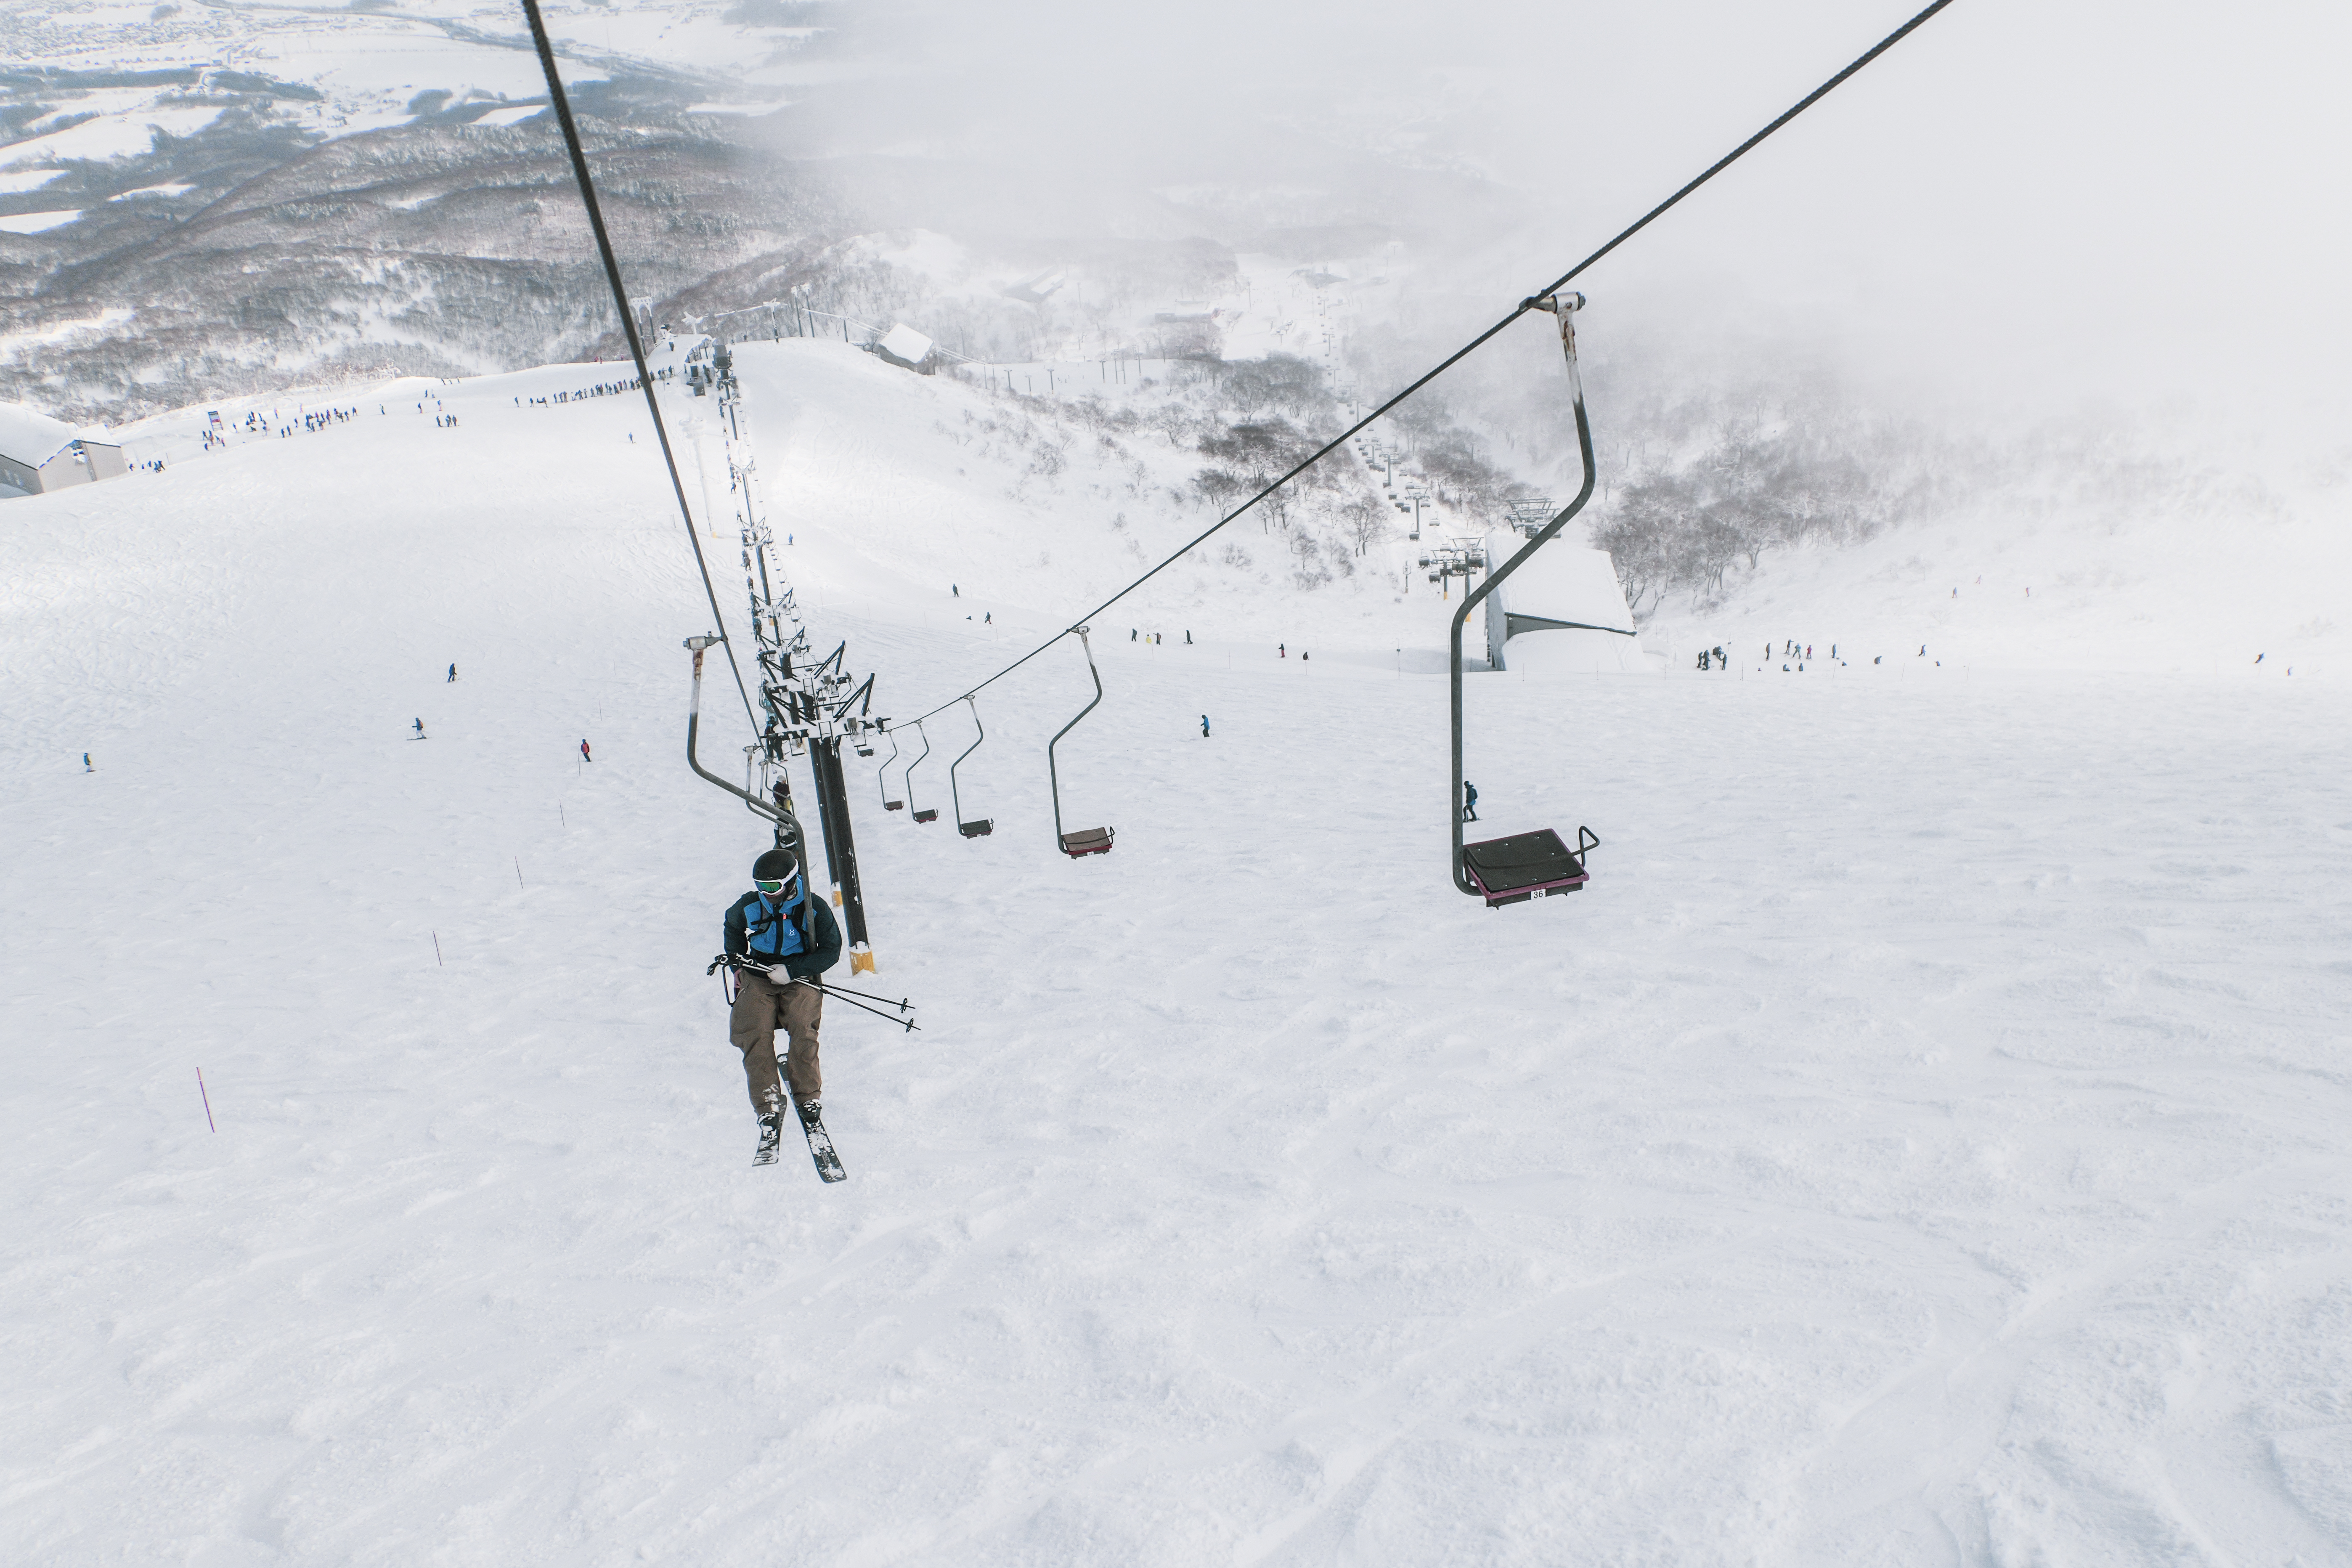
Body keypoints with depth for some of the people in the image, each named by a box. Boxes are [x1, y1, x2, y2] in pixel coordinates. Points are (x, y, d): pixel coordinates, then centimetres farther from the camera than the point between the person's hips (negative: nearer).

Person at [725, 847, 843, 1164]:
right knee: (756, 1034, -22)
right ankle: (769, 1109, -19)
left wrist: (792, 970, -16)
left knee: (803, 1028, -27)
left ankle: (808, 1098, -9)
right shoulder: (748, 907, 1)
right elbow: (732, 926, 24)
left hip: (800, 980, -2)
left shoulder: (815, 909, -9)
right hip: (758, 978, 2)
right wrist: (738, 962, 15)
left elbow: (831, 952, -7)